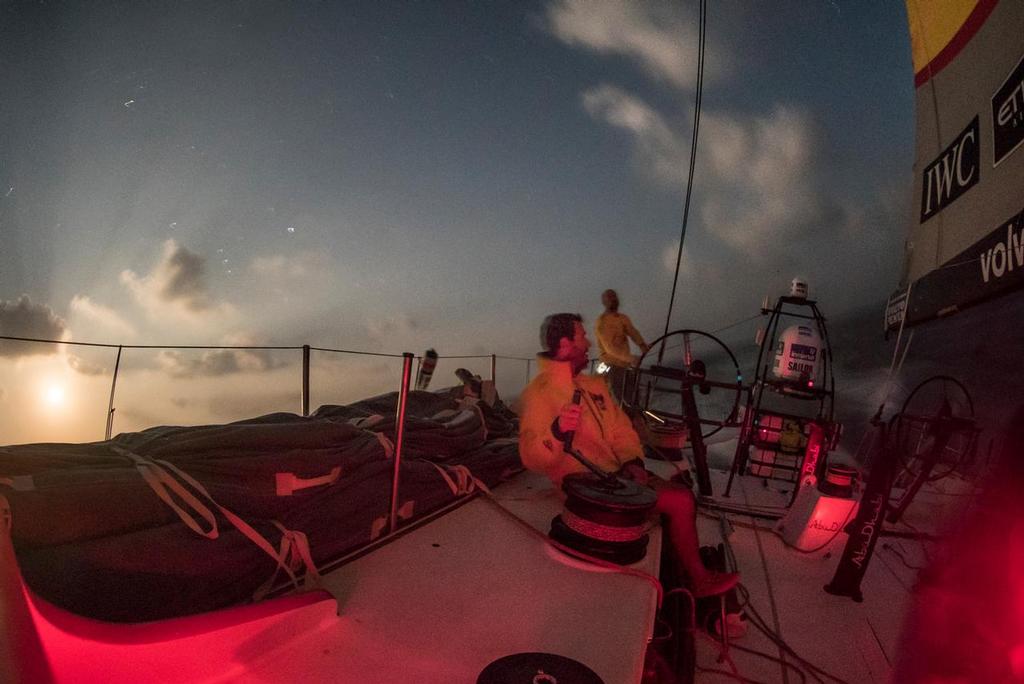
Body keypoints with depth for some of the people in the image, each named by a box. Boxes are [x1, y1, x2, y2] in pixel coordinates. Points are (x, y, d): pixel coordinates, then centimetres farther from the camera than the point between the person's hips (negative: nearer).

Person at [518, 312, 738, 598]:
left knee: (682, 497, 2)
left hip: (617, 472, 8)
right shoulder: (539, 392, -15)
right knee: (681, 501, -12)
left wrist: (632, 460, -4)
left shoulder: (593, 384, 12)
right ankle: (698, 580, 8)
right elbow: (532, 458, -24)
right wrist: (557, 431, -42)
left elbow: (621, 429, 14)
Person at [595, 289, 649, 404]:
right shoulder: (601, 321, -12)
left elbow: (633, 333, -3)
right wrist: (630, 358, -33)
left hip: (625, 364, 7)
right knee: (618, 400, -9)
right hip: (611, 366, -7)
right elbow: (609, 347, -22)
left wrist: (642, 345, -25)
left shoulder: (624, 318, 12)